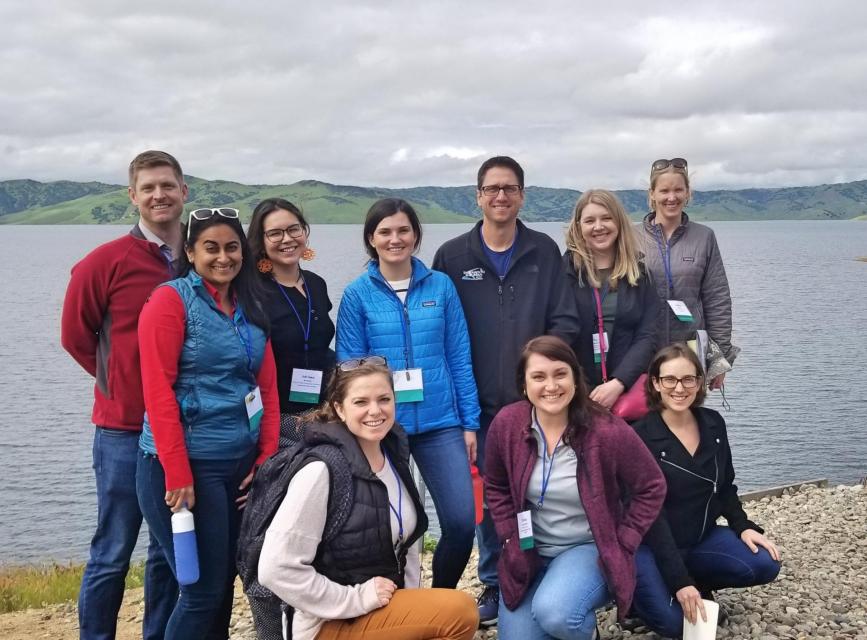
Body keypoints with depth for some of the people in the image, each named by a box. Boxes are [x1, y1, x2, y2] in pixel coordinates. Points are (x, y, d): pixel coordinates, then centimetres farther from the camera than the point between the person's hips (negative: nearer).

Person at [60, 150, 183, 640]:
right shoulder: (107, 261, -7)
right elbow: (75, 334, 1)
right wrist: (120, 381, 2)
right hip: (124, 431, -3)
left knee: (171, 551, 14)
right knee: (112, 555, 4)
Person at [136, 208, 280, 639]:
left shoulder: (250, 309, 13)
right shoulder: (171, 300, -7)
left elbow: (268, 388, 10)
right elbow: (158, 390, -14)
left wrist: (267, 461, 2)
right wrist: (178, 474, -17)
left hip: (242, 464, 7)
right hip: (187, 464, -6)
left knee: (224, 583, 13)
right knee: (204, 589, -2)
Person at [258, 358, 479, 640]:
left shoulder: (395, 451, 2)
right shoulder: (322, 469, -20)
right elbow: (276, 568, -23)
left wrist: (413, 605, 5)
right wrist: (357, 598, -19)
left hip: (389, 604, 7)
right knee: (460, 611, -20)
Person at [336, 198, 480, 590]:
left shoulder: (440, 286, 4)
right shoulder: (357, 295, 0)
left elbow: (459, 358, 5)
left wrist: (469, 422, 2)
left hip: (440, 423, 1)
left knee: (461, 522, -5)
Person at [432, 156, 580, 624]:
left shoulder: (544, 252, 3)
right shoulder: (452, 256, 1)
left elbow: (564, 321, 3)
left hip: (534, 400, 0)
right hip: (478, 403, 0)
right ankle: (493, 585, 25)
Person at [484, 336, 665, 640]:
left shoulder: (607, 431, -19)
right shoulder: (506, 424, -11)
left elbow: (651, 488, -5)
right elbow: (495, 487, 8)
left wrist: (622, 543, -9)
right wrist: (510, 537, -2)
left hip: (590, 548, -4)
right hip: (528, 551, 4)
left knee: (554, 613, -32)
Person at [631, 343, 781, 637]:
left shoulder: (713, 424, 0)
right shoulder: (641, 436, -19)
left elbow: (724, 486, 12)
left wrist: (744, 526, -6)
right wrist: (679, 579, -27)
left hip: (702, 537, 6)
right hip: (651, 545, -5)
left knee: (765, 564, -16)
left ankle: (699, 585, 8)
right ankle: (640, 587, 8)